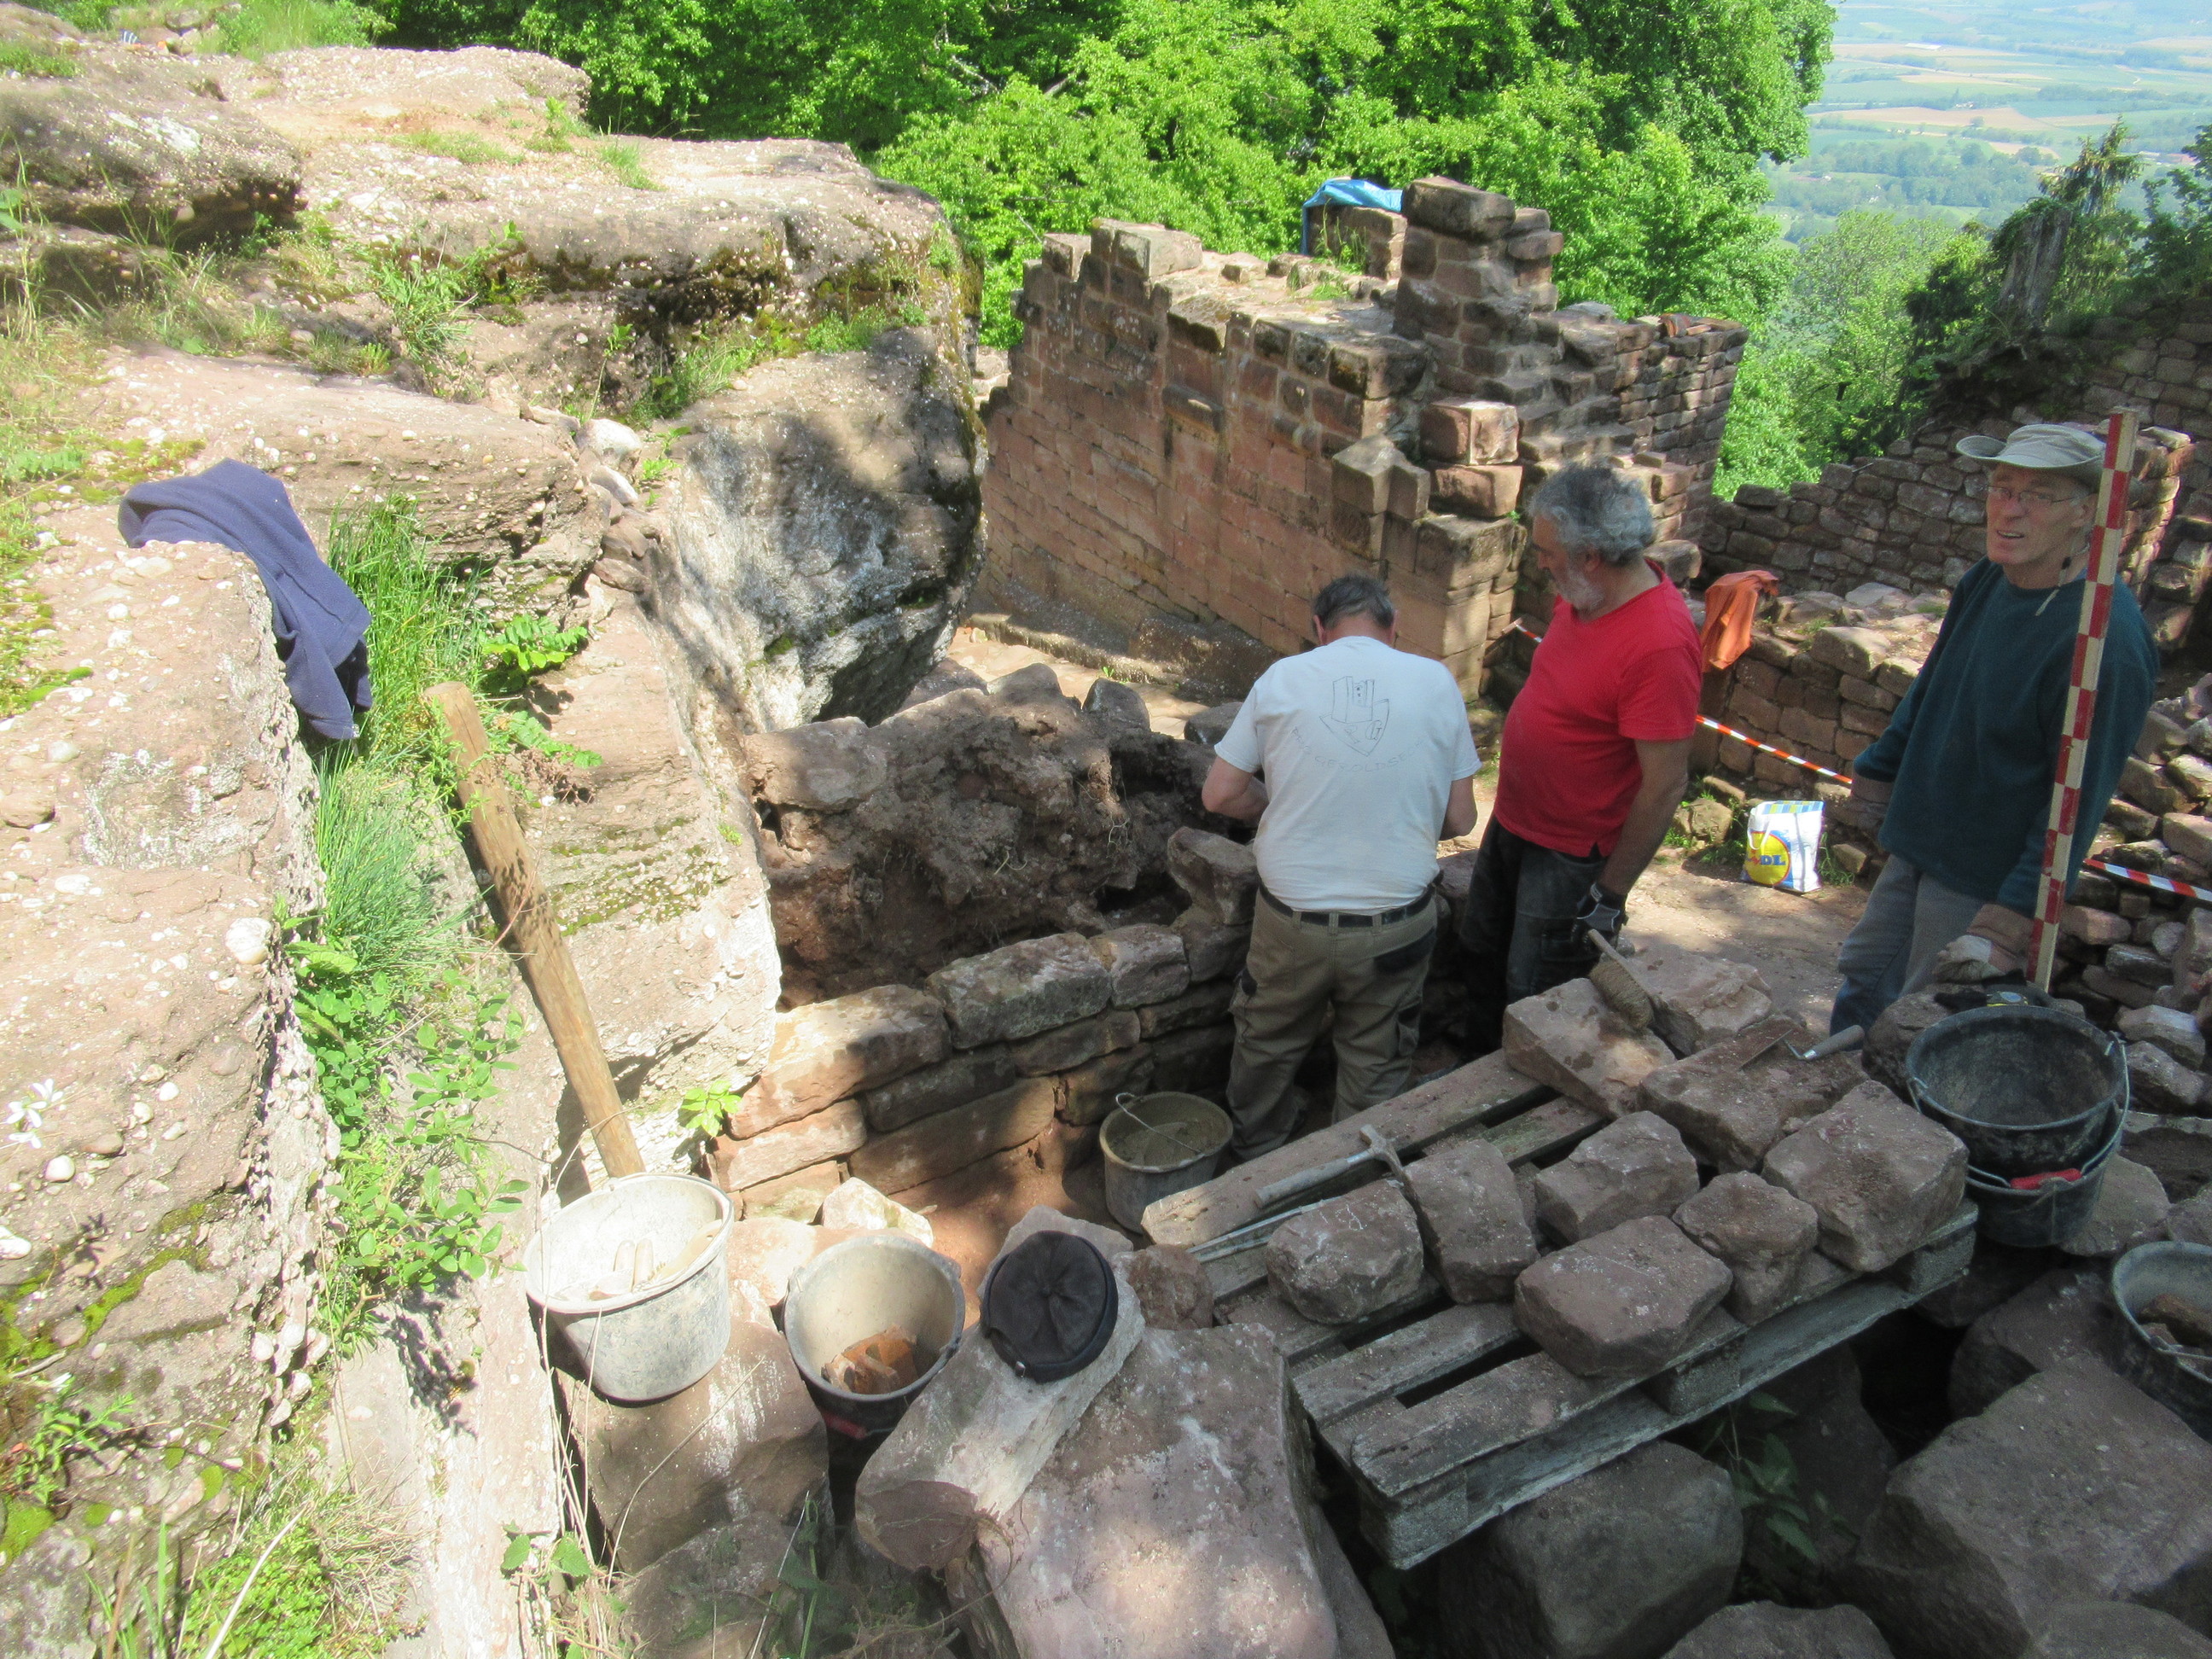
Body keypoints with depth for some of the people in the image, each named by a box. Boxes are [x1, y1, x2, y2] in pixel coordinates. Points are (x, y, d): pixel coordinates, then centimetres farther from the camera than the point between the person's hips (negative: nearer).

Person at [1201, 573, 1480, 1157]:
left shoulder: (1282, 678, -5)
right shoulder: (1437, 681, -3)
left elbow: (1220, 794, -1)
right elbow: (1459, 819, 0)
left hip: (1291, 920, 0)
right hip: (1395, 927, 0)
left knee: (1266, 1048, 26)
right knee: (1375, 1067, 22)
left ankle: (1255, 1162, 48)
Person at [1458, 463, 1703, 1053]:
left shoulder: (1659, 644, -30)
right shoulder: (1582, 595, -3)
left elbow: (1665, 784, -26)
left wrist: (1611, 893, -19)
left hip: (1571, 856, -9)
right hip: (1513, 821, 9)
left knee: (1531, 998, 6)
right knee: (1482, 955, 24)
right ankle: (1479, 1067, 46)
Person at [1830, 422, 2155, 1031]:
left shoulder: (2104, 638, -26)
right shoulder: (1990, 579, -1)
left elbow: (2080, 797, -24)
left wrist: (2010, 924, -25)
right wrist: (1876, 774, 21)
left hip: (1989, 877, -8)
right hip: (1918, 842, 8)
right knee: (1862, 984, 22)